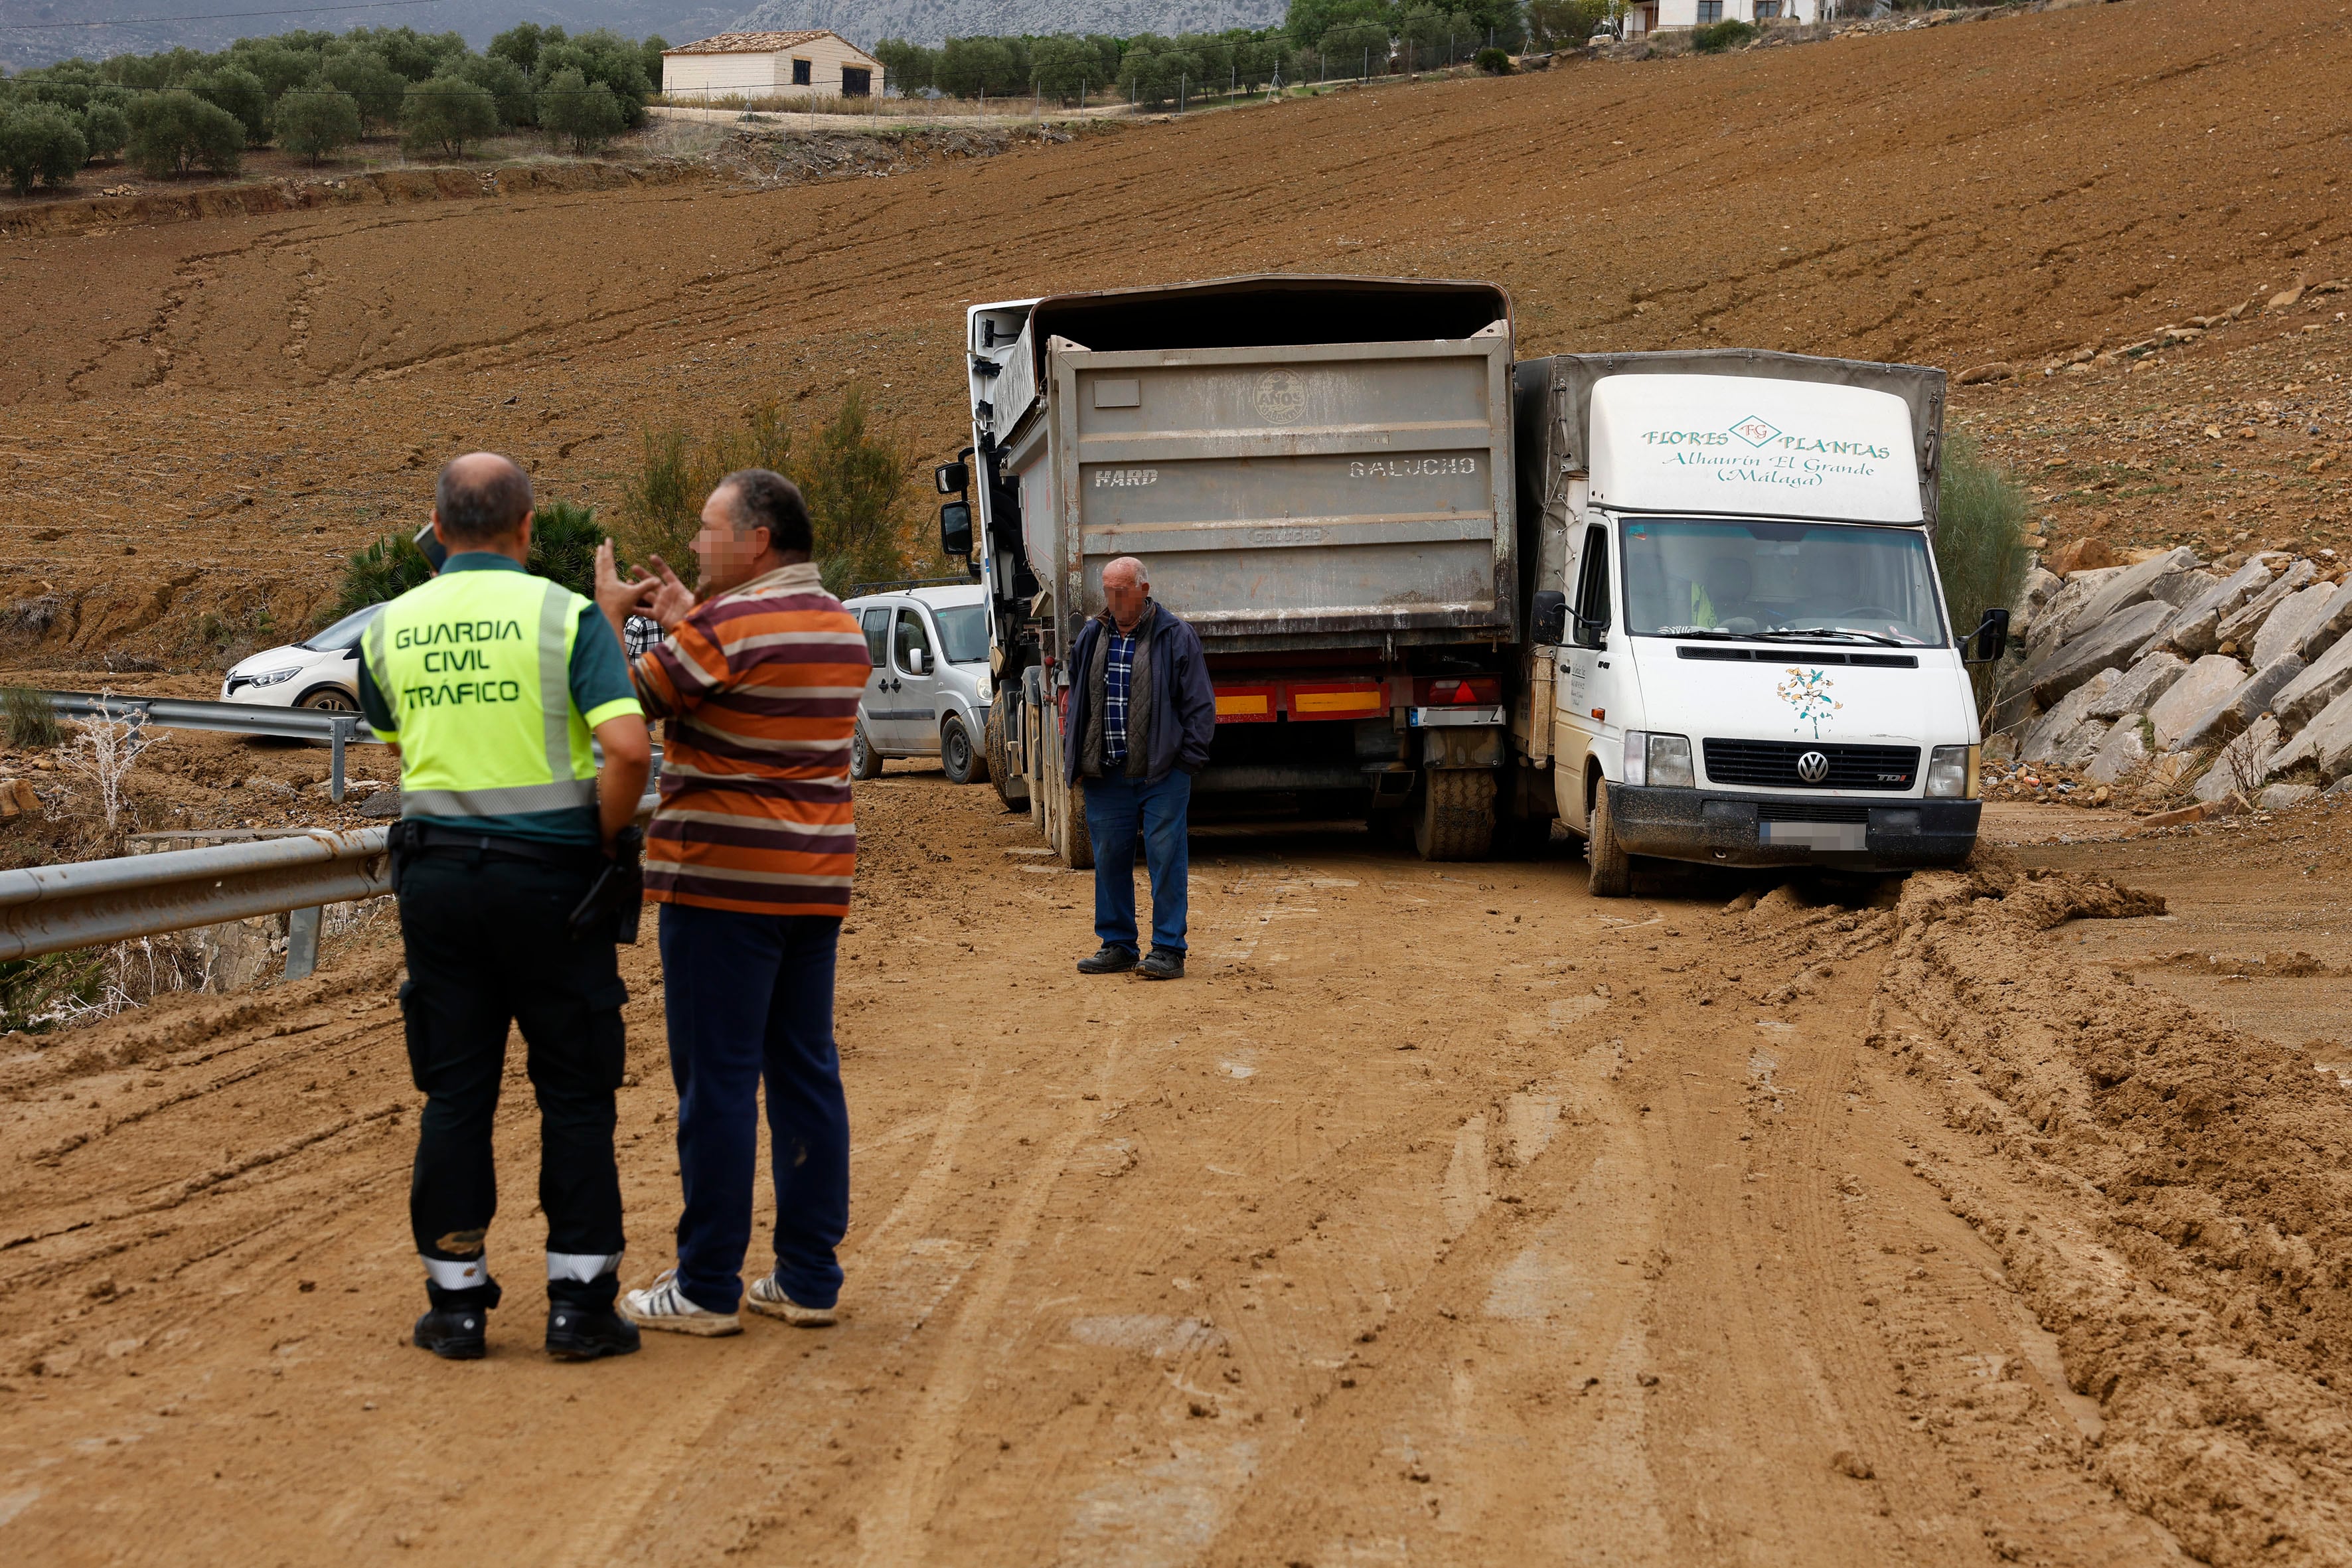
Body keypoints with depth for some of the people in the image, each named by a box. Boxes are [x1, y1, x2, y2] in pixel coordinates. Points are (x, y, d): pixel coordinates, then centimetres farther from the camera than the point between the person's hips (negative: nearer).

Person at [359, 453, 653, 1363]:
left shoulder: (391, 628, 4)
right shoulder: (565, 616, -8)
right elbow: (628, 748, -19)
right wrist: (610, 837, -4)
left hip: (436, 872, 3)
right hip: (549, 874, -3)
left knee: (455, 1093, 10)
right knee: (574, 1092, 6)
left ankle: (456, 1302, 13)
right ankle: (580, 1303, 7)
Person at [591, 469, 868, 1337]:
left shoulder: (728, 625, -14)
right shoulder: (840, 625, 11)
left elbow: (626, 704, -6)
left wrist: (609, 613, 8)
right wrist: (687, 621, 21)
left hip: (723, 879, -8)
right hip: (815, 882, 8)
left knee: (717, 1080, -3)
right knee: (806, 1073, 9)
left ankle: (706, 1288, 2)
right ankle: (809, 1279, 12)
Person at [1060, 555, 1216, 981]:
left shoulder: (1176, 638, -1)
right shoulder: (1091, 638, 11)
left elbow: (1200, 704, 0)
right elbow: (1078, 702, 20)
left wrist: (1189, 758, -6)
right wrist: (1074, 759, 13)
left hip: (1163, 774, -4)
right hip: (1107, 774, 4)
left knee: (1166, 858, -4)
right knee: (1110, 858, 7)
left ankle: (1168, 950, 0)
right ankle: (1117, 946, 17)